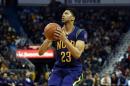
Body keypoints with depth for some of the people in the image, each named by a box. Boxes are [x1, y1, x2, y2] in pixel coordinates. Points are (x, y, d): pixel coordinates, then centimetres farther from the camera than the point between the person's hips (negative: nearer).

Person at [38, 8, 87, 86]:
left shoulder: (80, 33, -8)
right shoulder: (56, 32, 2)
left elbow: (77, 54, -23)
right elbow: (40, 52, -3)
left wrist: (65, 39, -33)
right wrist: (48, 39, -21)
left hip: (74, 69, -4)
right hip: (58, 68, 4)